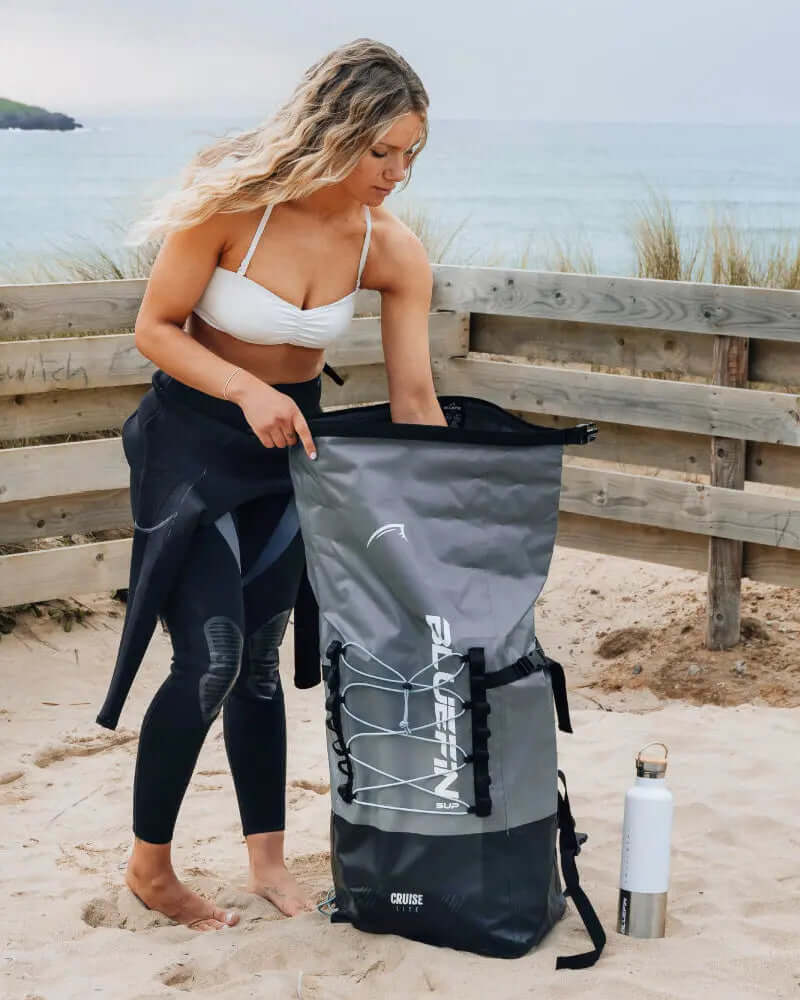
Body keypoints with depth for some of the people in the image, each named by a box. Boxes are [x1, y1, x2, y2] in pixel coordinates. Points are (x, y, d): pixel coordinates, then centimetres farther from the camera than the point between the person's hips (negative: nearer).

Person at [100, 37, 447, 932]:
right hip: (194, 435, -3)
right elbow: (155, 329, -14)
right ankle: (148, 865, 8)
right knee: (210, 659, -11)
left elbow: (413, 404, -8)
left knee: (259, 658, 8)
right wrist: (247, 390, -28)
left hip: (292, 435, 4)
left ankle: (268, 858, 22)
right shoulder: (233, 204, -24)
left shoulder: (393, 250, -14)